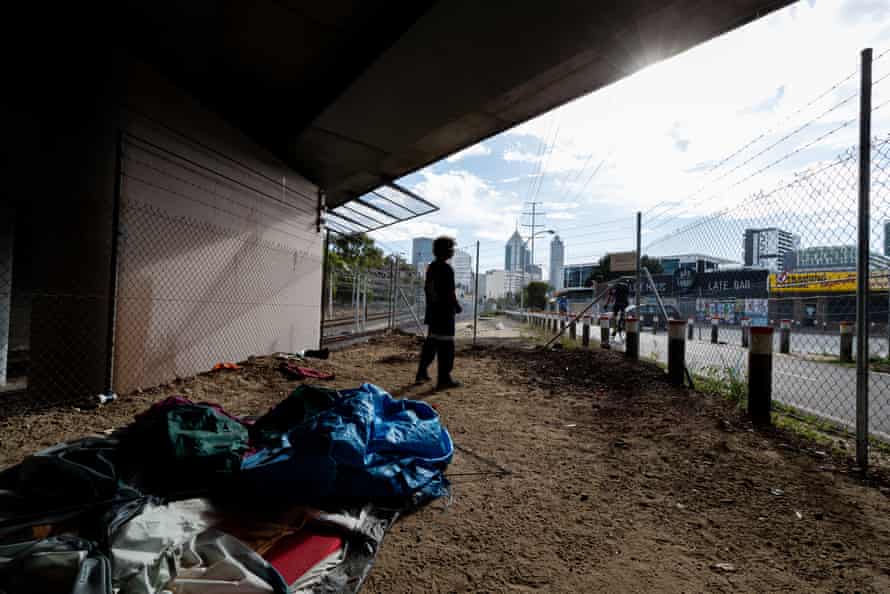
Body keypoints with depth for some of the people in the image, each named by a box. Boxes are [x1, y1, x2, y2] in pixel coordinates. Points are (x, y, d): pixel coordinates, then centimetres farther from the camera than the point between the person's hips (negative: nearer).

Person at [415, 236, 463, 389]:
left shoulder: (431, 267, 11)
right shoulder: (447, 268, -15)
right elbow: (450, 292, -17)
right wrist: (457, 306, -2)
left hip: (432, 310, 9)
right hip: (445, 311, -9)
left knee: (431, 342, 18)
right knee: (446, 344, -3)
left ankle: (422, 373, 24)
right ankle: (444, 379, 0)